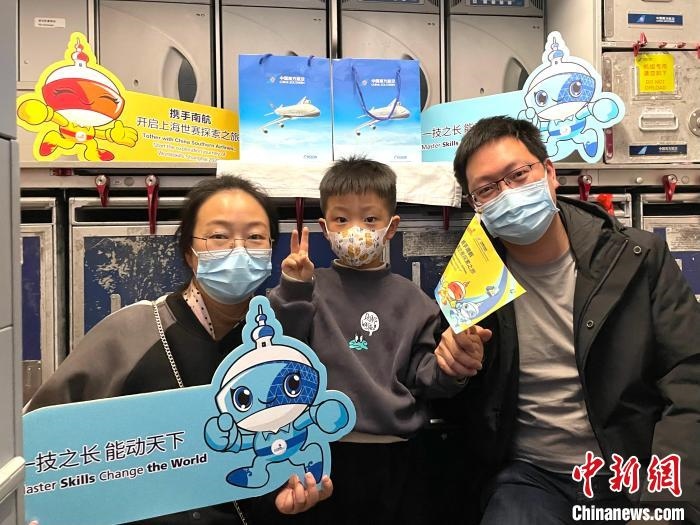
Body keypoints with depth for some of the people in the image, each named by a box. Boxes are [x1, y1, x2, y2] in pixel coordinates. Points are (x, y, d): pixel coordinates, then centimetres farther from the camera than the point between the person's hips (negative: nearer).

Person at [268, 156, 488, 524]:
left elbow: (423, 376, 3)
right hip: (324, 453, -1)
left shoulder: (412, 301, 4)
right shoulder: (310, 288, 0)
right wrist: (292, 291, -19)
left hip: (395, 457, 2)